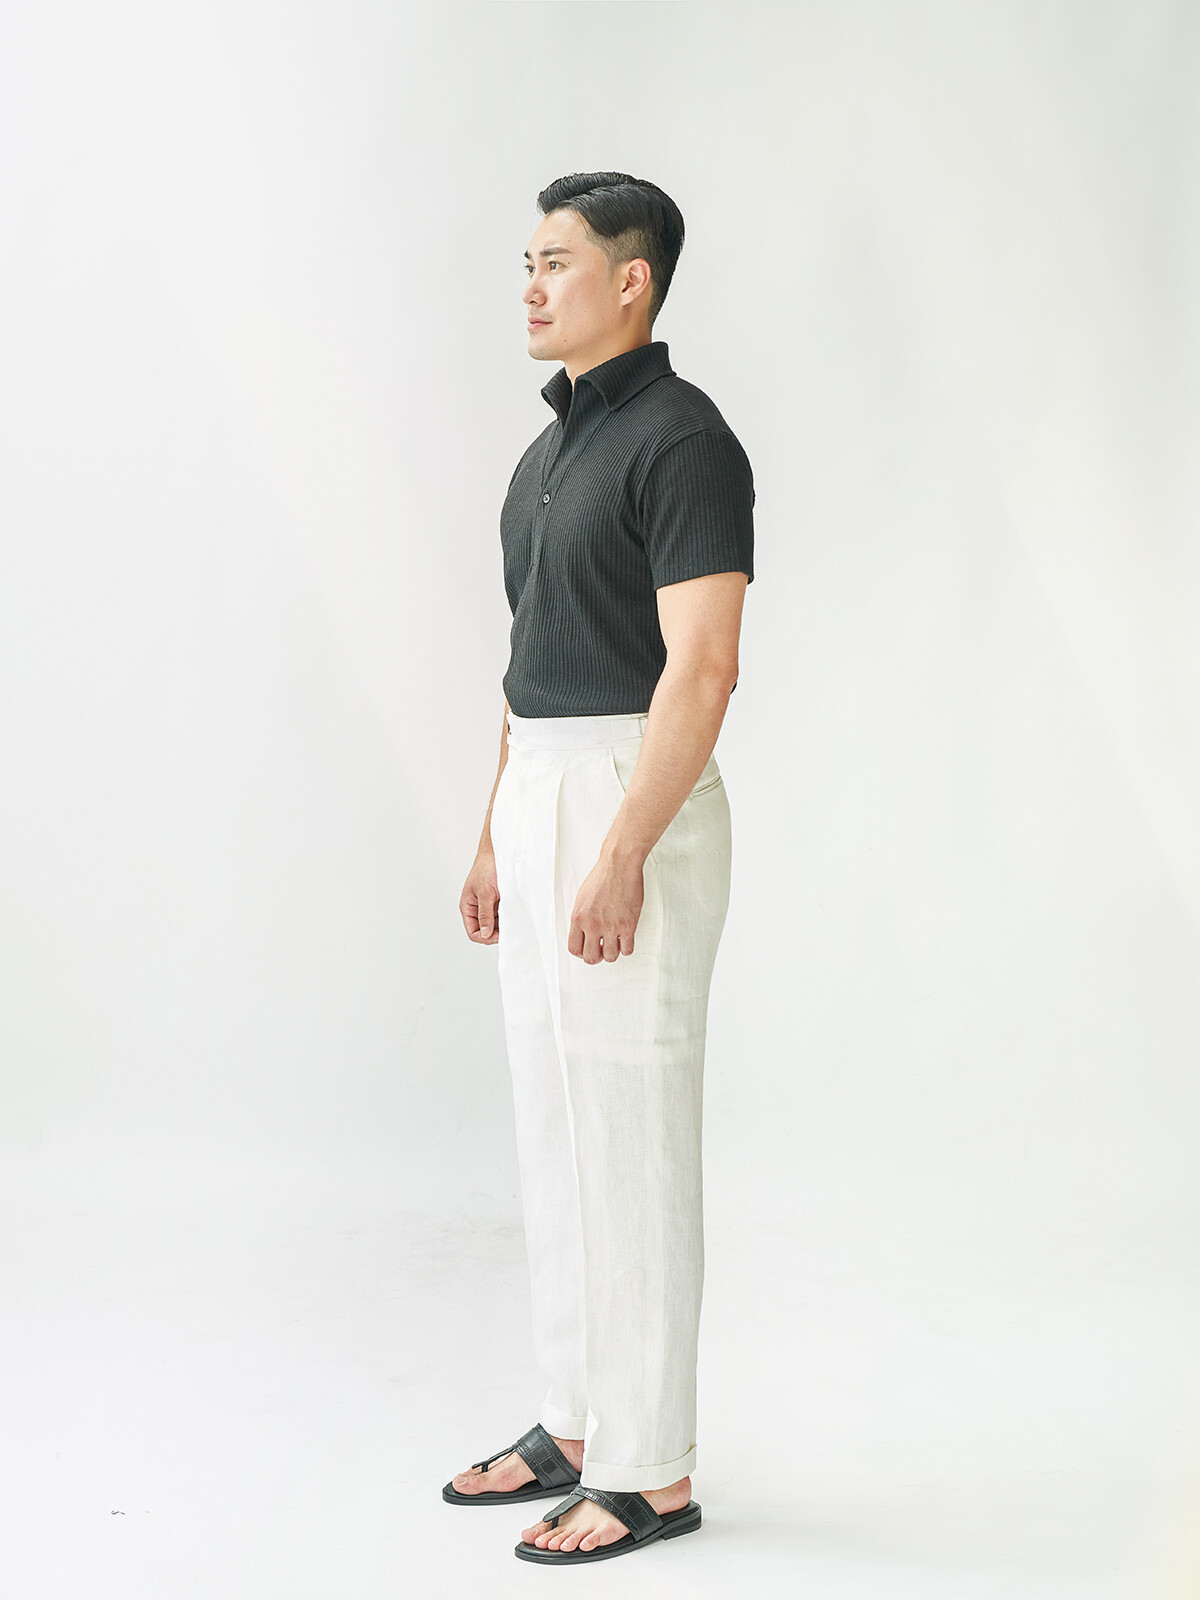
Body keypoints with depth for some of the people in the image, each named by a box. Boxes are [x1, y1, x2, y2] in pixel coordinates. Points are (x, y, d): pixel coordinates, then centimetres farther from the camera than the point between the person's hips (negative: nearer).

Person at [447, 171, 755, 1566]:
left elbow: (701, 668, -20)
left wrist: (621, 856, -24)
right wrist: (498, 834, 18)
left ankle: (650, 1469, 6)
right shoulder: (554, 442, 16)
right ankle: (578, 1423, 25)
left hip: (633, 802, -10)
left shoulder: (682, 440, -13)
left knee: (631, 1135, -4)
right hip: (540, 791, 10)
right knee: (556, 1131, 14)